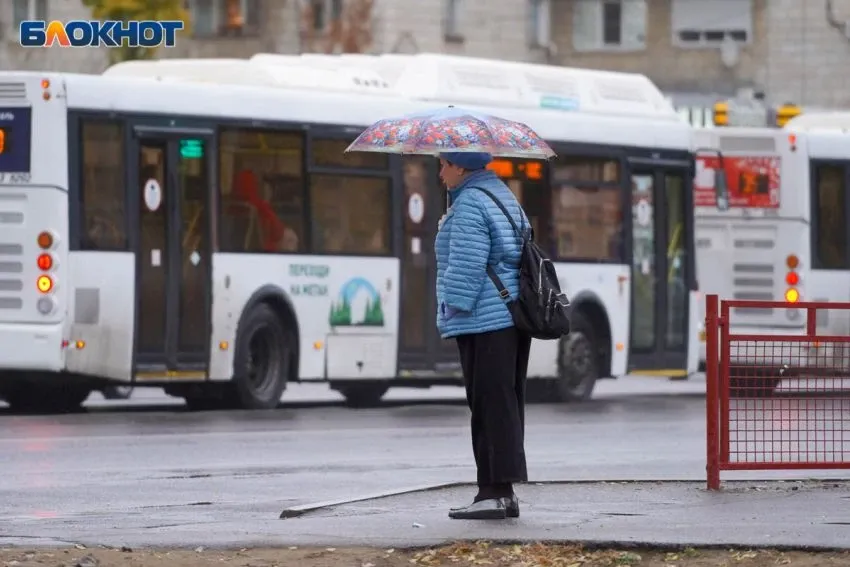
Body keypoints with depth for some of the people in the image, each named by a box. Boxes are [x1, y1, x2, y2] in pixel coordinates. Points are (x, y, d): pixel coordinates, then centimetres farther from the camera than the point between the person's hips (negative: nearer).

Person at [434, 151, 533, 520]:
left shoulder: (468, 205, -11)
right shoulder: (504, 198, 20)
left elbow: (467, 265, -19)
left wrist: (454, 309, -13)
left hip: (484, 322, -10)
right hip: (515, 316, 10)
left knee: (491, 404, -11)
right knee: (507, 403, 11)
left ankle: (494, 492, -13)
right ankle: (505, 492, 14)